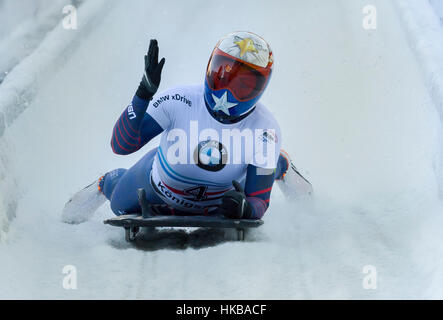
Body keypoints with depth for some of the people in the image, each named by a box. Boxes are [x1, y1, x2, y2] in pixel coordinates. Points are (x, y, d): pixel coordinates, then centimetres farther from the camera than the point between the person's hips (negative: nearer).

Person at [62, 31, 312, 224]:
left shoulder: (265, 131, -33)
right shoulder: (179, 101, -35)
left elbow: (259, 202, -32)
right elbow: (121, 145, -37)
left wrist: (245, 208, -57)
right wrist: (144, 92, -49)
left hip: (217, 204, 1)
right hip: (158, 192, 0)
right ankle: (106, 183, 53)